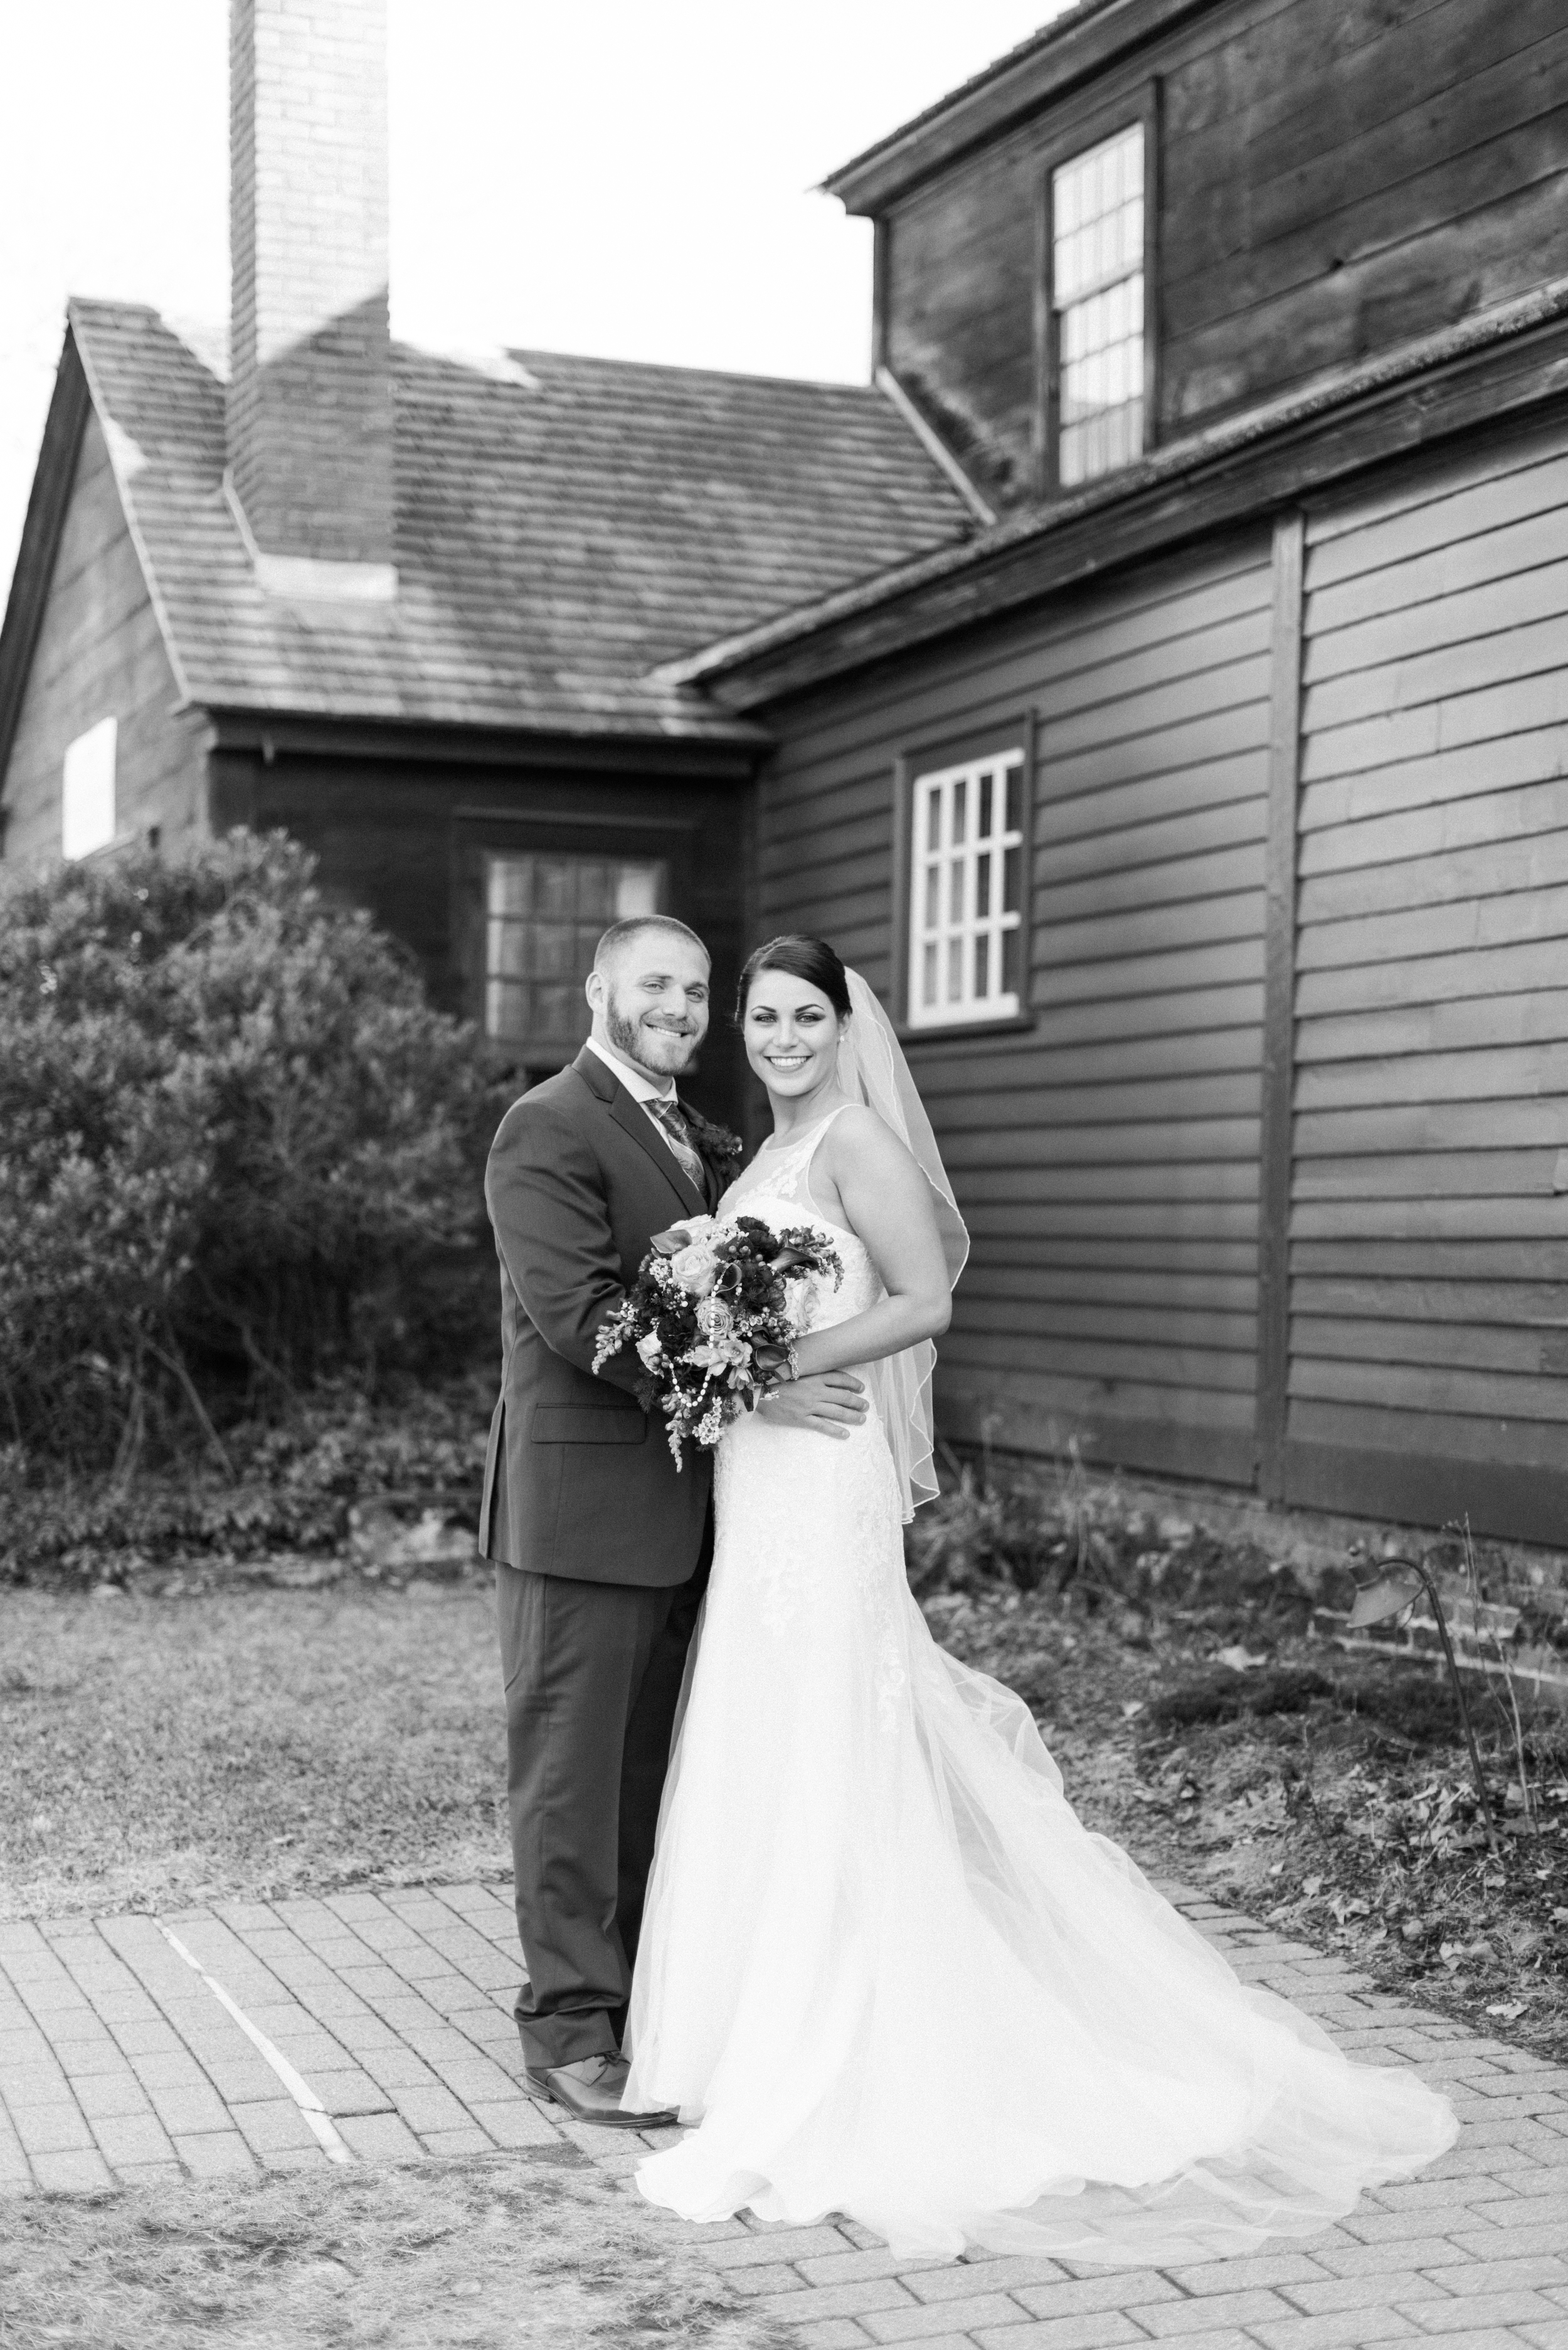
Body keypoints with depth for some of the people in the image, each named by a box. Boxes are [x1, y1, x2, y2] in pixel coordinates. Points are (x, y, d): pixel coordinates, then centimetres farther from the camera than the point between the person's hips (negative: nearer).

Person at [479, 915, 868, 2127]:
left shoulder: (703, 1139, 17)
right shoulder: (548, 1130, -11)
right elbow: (580, 1313, -20)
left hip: (680, 1510, 8)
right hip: (584, 1498, -8)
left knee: (652, 1767, 14)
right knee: (574, 1764, 0)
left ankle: (640, 1998, 24)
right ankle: (571, 2027, 8)